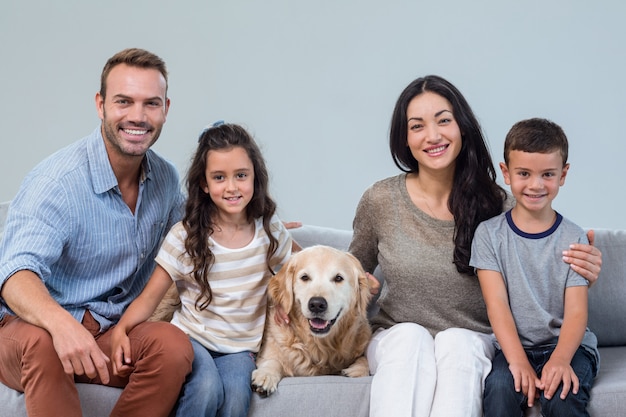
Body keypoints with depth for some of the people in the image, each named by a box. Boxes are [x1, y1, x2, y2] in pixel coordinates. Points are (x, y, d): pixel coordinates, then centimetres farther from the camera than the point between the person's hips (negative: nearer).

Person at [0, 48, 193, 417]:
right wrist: (60, 323, -53)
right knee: (41, 343, -40)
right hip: (36, 327, -5)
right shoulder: (57, 180, -17)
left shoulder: (167, 178, 5)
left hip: (112, 332, 5)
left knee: (174, 345, -28)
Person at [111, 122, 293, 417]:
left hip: (240, 346, 2)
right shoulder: (185, 237, -7)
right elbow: (150, 296, -6)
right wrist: (121, 328, -25)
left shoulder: (270, 231, 0)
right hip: (191, 337, -1)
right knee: (207, 388, -33)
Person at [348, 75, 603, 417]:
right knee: (410, 337, -33)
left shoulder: (496, 205, -5)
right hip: (397, 336, 1)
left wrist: (581, 271, -19)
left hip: (472, 341, 0)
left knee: (457, 343, -34)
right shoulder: (380, 201, -2)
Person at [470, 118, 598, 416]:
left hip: (567, 344, 0)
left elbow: (576, 313, -6)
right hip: (513, 345, 0)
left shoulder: (574, 238, 1)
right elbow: (497, 305, -7)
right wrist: (518, 360, -22)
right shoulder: (489, 234, 2)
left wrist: (560, 359, -25)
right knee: (500, 387, -30)